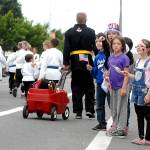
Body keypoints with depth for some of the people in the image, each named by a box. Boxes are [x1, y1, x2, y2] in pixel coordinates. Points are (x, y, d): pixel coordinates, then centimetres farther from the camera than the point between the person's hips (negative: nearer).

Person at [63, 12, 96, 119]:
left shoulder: (69, 32, 3)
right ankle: (89, 109, 2)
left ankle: (78, 111, 3)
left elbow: (66, 49, -1)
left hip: (75, 63, 1)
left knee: (76, 87, 5)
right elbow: (95, 47, -4)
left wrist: (66, 63, 1)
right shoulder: (91, 32, -2)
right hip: (87, 62, -1)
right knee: (89, 86, 9)